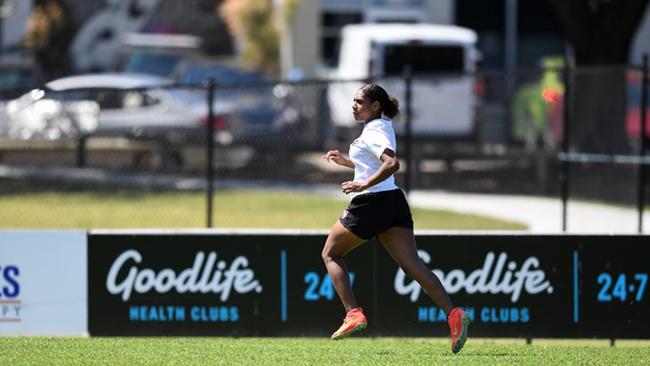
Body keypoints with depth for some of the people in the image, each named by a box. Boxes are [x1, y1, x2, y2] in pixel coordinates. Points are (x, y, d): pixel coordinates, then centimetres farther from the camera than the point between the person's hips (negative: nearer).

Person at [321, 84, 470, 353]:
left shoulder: (372, 132, -10)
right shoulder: (384, 127, 19)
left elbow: (392, 163, -27)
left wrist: (365, 184, -28)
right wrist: (346, 161, 27)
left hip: (371, 202, -9)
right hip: (394, 202, 9)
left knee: (331, 253, 10)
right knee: (412, 264, -5)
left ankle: (353, 313, -2)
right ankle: (453, 314, -23)